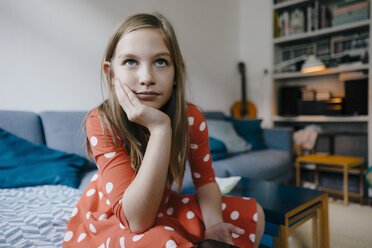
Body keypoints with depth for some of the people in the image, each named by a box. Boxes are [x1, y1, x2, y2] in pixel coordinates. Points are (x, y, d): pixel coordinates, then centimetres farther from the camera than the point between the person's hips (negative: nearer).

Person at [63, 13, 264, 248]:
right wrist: (159, 128, -42)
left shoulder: (192, 117, -18)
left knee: (252, 214, -5)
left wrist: (214, 224, -24)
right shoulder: (101, 123, -27)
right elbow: (137, 220, -34)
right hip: (106, 223, -3)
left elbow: (205, 179, -3)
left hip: (162, 208, 4)